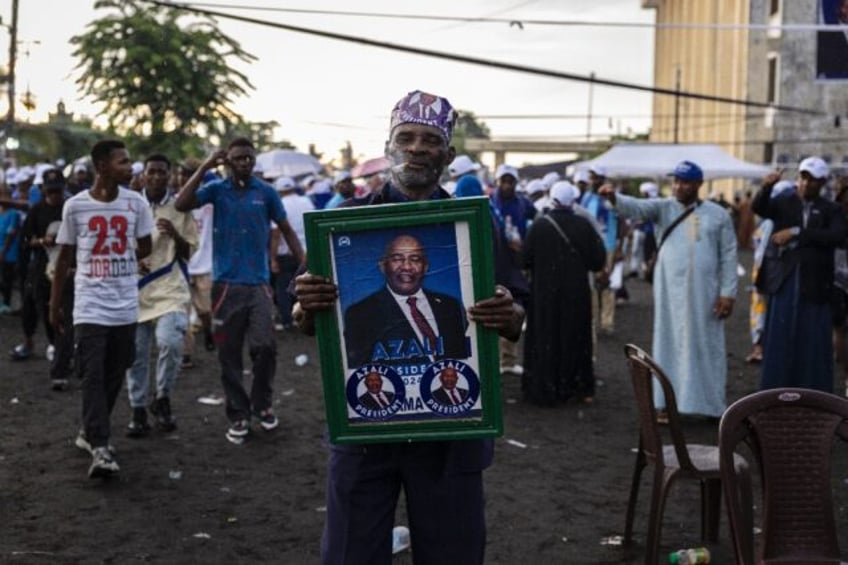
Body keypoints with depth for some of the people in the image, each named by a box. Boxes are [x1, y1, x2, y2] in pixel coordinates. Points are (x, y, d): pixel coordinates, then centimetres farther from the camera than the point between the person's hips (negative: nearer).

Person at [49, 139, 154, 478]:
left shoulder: (136, 203, 0)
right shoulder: (75, 206, -4)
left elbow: (145, 249, 13)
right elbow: (65, 258, 4)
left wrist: (115, 260, 4)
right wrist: (54, 304, 7)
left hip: (125, 306, 3)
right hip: (90, 306, -3)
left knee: (114, 376, 11)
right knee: (93, 376, -11)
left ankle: (90, 432, 29)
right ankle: (100, 448, -13)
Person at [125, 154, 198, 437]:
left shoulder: (181, 208, 3)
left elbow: (189, 253, 4)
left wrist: (174, 234, -15)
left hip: (170, 288, -2)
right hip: (136, 288, 2)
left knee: (170, 342, -22)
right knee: (136, 352, 4)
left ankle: (162, 399, 1)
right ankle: (138, 411, 19)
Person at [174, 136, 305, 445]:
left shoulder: (266, 192, 4)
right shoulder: (216, 189, 2)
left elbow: (286, 230, 10)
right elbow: (181, 204, -13)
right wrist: (204, 167, -14)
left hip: (259, 283, 0)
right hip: (226, 284, 0)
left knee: (265, 347, -7)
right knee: (229, 353, 5)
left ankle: (262, 403, 16)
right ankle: (238, 415, 16)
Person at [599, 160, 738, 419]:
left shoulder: (718, 214, 3)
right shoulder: (663, 208, 2)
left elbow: (728, 256, 2)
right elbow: (637, 207, -16)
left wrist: (727, 293, -4)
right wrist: (614, 197, -37)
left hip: (705, 293, 0)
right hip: (670, 292, 0)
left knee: (707, 347, 7)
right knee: (670, 345, 4)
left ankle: (713, 404, 17)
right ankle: (668, 404, 11)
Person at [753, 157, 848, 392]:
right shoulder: (783, 204, 9)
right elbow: (758, 208, -9)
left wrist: (796, 232, -17)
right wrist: (766, 187, -29)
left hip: (813, 285, 0)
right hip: (783, 283, 1)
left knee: (813, 344, 3)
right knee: (779, 341, 4)